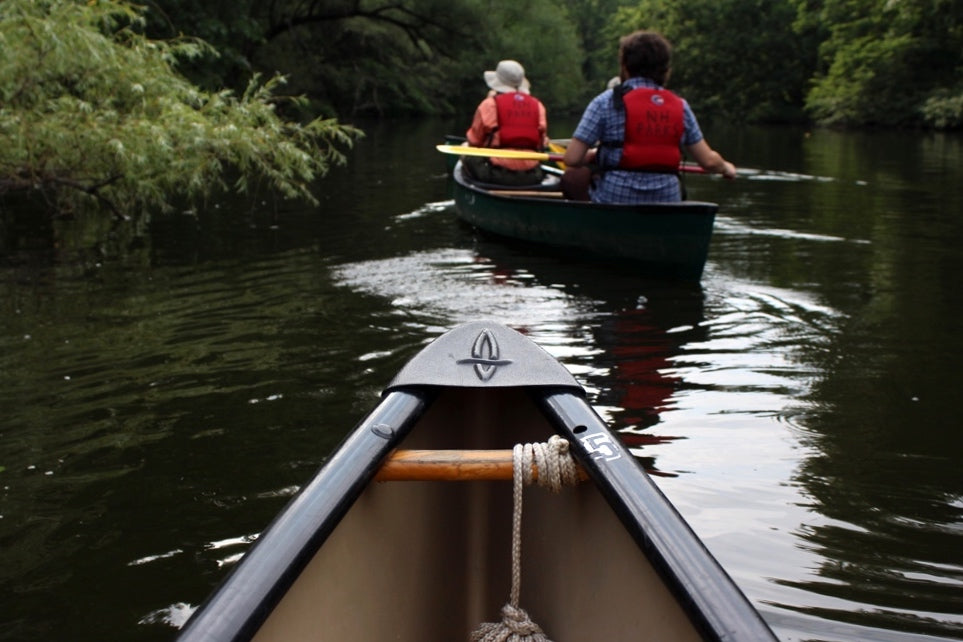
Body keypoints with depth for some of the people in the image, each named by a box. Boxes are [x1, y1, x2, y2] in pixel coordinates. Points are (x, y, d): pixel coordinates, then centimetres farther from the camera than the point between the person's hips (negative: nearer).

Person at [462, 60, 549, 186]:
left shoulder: (490, 104, -2)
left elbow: (474, 142, 4)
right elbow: (541, 144, 15)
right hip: (531, 177, 4)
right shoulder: (538, 105, 9)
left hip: (498, 174, -4)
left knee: (467, 154, 21)